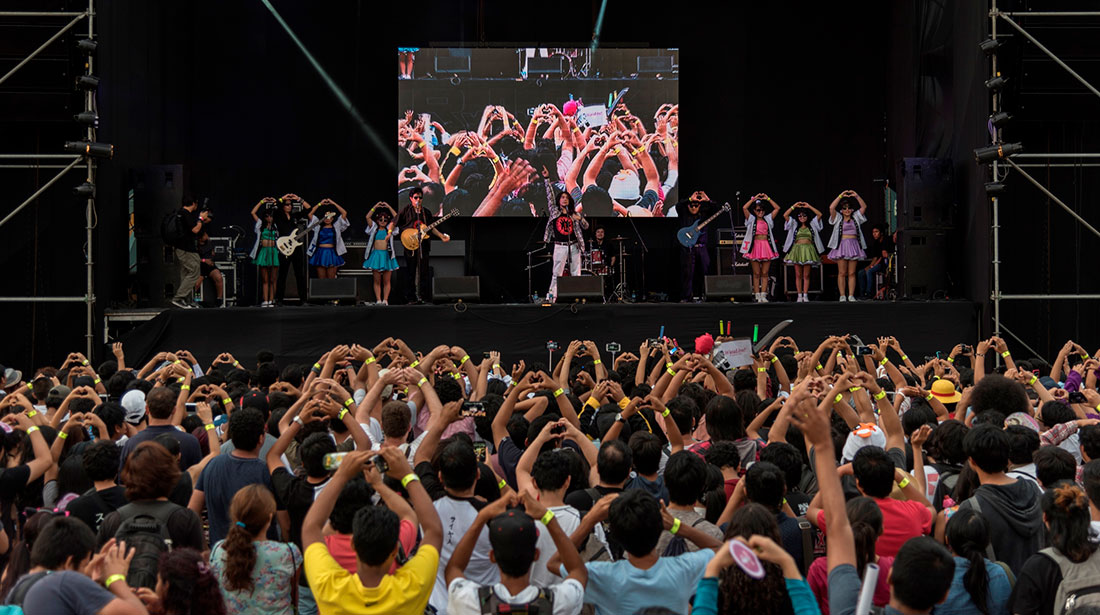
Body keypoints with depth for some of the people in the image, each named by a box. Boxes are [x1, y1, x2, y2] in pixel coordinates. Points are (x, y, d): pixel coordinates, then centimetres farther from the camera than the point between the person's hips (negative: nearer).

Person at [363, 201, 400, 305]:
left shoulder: (389, 229, 12)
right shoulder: (374, 228, 12)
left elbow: (396, 218, 3)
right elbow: (368, 217, 3)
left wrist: (388, 207, 4)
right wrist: (376, 207, 0)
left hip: (387, 255, 0)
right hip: (376, 254, 0)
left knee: (386, 281, -2)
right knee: (377, 280, -1)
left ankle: (385, 300, -2)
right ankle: (378, 300, -2)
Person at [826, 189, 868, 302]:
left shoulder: (856, 218, 16)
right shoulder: (838, 219, 8)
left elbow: (864, 207, 11)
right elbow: (831, 208, -5)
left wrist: (856, 196, 0)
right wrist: (840, 196, -7)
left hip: (854, 245, 2)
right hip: (841, 245, -2)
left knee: (852, 273, 1)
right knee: (842, 273, -5)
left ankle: (851, 296, 0)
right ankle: (842, 296, -4)